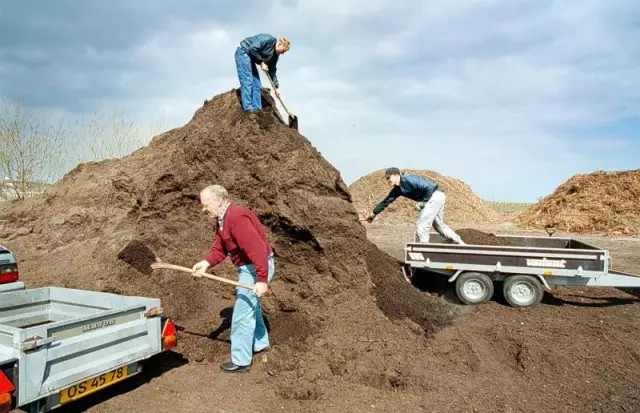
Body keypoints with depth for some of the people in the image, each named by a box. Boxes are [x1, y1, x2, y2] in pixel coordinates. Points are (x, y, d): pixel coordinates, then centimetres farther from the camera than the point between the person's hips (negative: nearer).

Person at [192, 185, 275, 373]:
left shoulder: (237, 217, -27)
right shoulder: (222, 220, 6)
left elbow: (257, 249, -33)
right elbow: (219, 248, 3)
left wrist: (262, 280, -34)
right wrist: (206, 262, -18)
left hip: (257, 268, -11)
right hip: (247, 267, 11)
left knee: (242, 313, -3)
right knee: (251, 306, 27)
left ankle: (241, 361, 10)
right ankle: (260, 343, 46)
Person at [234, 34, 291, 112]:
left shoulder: (275, 54, 7)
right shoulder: (269, 39, -19)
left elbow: (272, 71, 11)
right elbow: (253, 48, -26)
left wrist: (276, 87, 7)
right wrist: (261, 62, -16)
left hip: (250, 58, 9)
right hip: (243, 53, -9)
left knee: (257, 85, 1)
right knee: (247, 81, -18)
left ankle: (257, 109, -1)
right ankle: (248, 108, -22)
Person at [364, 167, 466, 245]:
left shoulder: (408, 179, -20)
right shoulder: (398, 189, 8)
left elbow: (429, 187, -23)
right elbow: (386, 201, 17)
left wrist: (424, 202, -15)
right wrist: (373, 214, 19)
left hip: (436, 195, -10)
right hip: (433, 198, 10)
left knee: (421, 224, -10)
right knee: (439, 225, 20)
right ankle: (460, 243, 30)